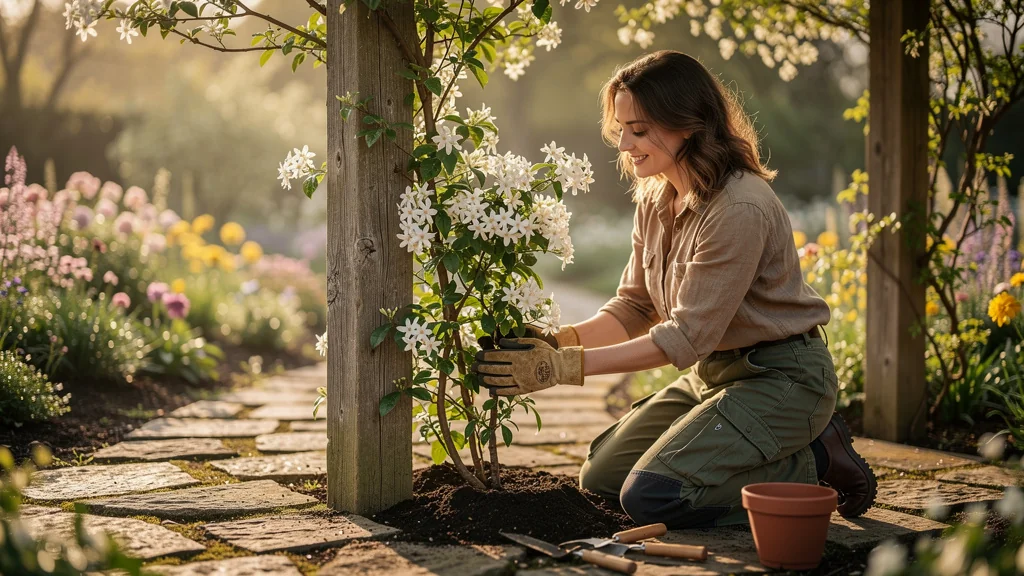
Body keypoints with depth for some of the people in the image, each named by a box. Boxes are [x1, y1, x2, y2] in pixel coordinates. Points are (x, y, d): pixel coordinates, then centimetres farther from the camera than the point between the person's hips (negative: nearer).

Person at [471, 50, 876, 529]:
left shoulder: (740, 209, -26)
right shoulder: (654, 200, 3)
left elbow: (687, 336, -25)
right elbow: (633, 306, 6)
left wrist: (566, 367, -26)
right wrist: (560, 341, -13)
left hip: (781, 378, -9)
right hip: (711, 373, 9)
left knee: (650, 496, -20)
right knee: (600, 478, 6)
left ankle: (813, 462, -2)